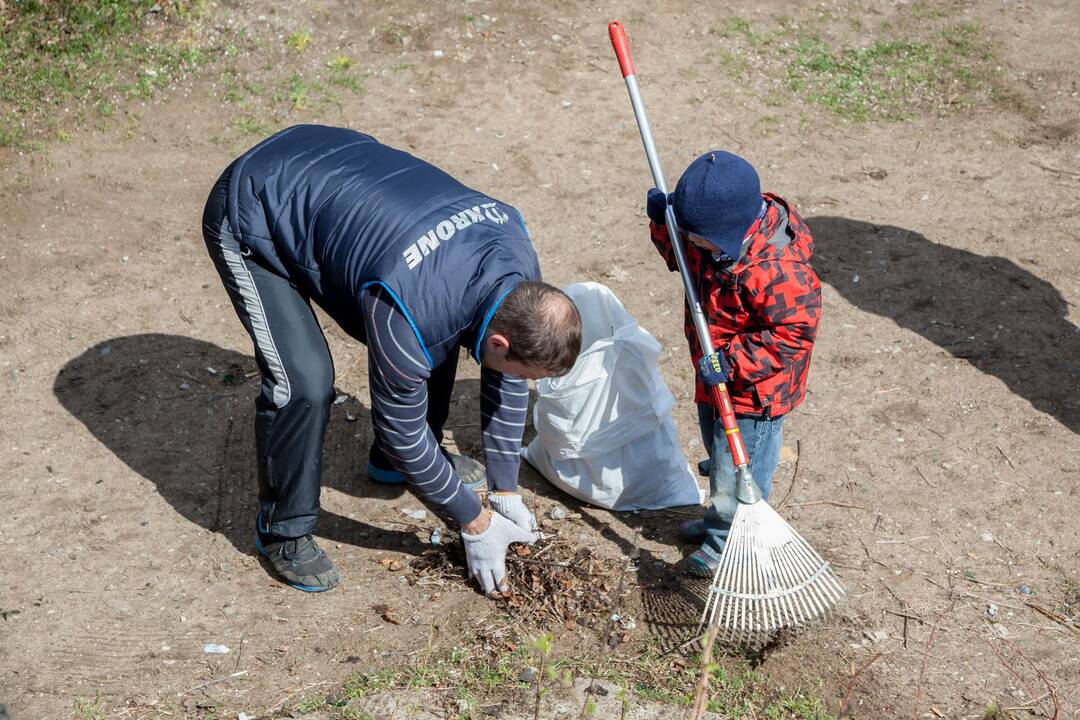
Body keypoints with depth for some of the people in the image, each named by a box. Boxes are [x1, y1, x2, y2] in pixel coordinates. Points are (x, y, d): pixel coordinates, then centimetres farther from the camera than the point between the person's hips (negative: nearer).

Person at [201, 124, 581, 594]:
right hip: (249, 218, -7)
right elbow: (402, 424, -21)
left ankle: (395, 462, 28)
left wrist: (505, 492, 4)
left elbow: (507, 383, 0)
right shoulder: (407, 313, -37)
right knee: (305, 383, -21)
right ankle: (283, 530, 3)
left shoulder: (516, 257, -15)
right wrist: (476, 524, -10)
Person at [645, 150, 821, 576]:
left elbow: (794, 332, -30)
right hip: (715, 379, 9)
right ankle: (719, 521, 49)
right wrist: (664, 224, -10)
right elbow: (681, 256, 11)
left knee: (738, 469, 8)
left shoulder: (777, 268, -35)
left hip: (753, 390, -9)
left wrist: (732, 362, -33)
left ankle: (729, 543, 29)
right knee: (719, 457, 27)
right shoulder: (715, 233, -8)